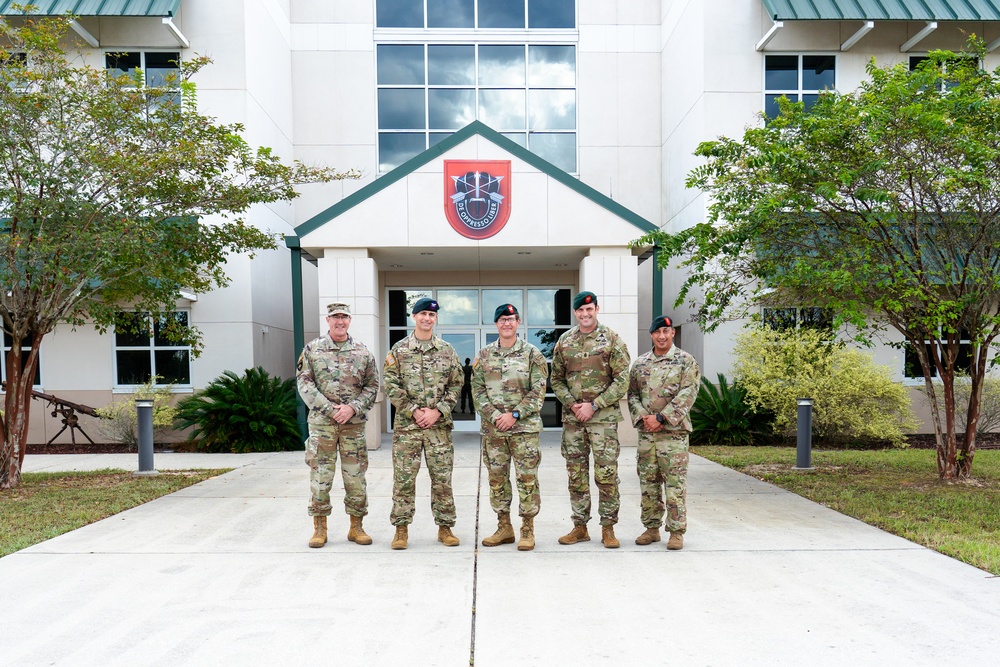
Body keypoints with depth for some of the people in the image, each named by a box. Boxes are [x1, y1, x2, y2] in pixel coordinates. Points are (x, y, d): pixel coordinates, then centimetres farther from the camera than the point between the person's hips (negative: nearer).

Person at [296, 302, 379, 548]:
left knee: (356, 475, 5)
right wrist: (329, 409, -11)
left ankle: (356, 527, 16)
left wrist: (352, 408, -10)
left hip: (354, 423, 1)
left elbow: (372, 386, 6)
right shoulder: (312, 349, 4)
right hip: (321, 421, -1)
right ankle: (319, 528, 13)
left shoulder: (362, 351, 7)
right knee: (320, 475, 1)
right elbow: (304, 383, -2)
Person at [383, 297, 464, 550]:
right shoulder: (399, 350, 2)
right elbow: (391, 385, -3)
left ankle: (445, 527, 17)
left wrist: (437, 411, -7)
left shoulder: (447, 351, 7)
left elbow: (456, 385, 5)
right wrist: (414, 411, -11)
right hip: (406, 425, -1)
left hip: (439, 425, 1)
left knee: (442, 478, 6)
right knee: (404, 479, 3)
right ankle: (401, 528, 14)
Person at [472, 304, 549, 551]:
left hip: (525, 427, -3)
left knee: (527, 478, -1)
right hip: (492, 428, 3)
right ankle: (504, 528, 21)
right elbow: (477, 390, 5)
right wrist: (494, 416, -9)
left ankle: (528, 529, 10)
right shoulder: (484, 355, 8)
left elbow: (538, 391, -5)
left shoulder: (532, 354, 0)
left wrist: (514, 414, -14)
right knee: (497, 478, 9)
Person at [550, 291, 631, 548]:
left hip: (603, 416, -3)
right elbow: (556, 380, 13)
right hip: (572, 418, 3)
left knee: (606, 473, -2)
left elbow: (622, 380, -6)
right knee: (576, 474, 8)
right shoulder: (564, 341, 9)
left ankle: (608, 528, 11)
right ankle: (580, 527, 18)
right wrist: (571, 403, -5)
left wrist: (594, 405, -12)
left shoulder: (612, 340, -2)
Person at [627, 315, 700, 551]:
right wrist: (643, 416, -8)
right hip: (646, 432, 4)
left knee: (675, 483, -2)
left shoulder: (685, 361, -1)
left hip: (674, 431, -4)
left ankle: (676, 531, 7)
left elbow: (687, 394, -10)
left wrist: (660, 418, -15)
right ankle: (652, 528, 20)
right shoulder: (640, 363, 12)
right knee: (648, 483, 9)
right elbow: (632, 394, 11)